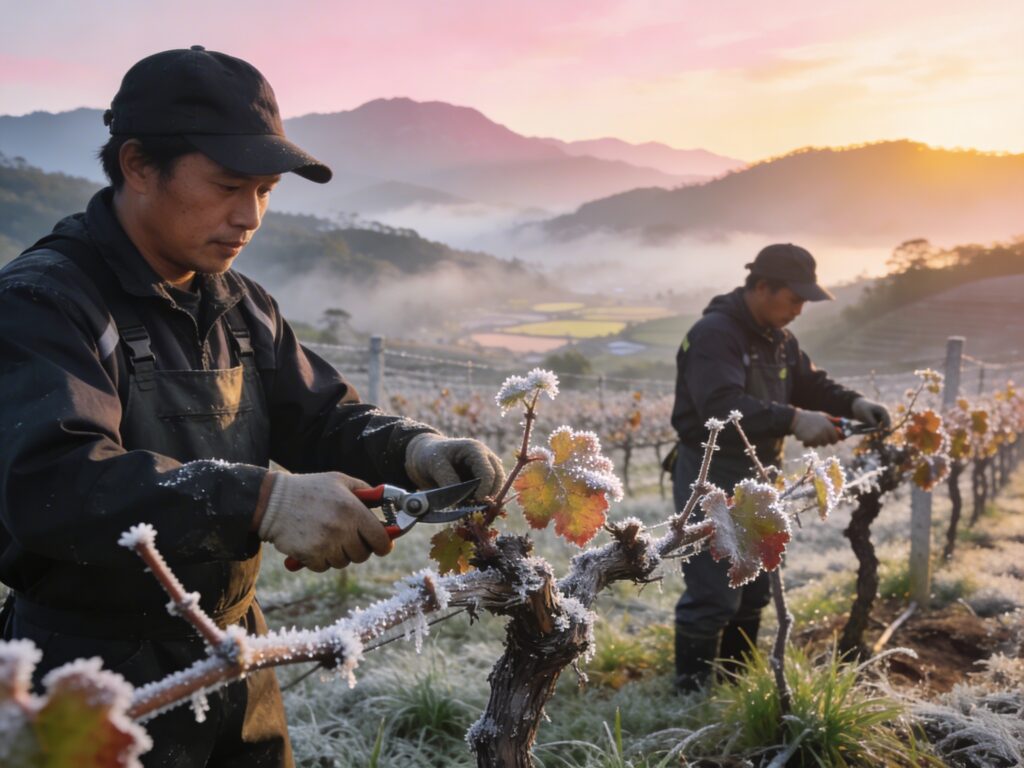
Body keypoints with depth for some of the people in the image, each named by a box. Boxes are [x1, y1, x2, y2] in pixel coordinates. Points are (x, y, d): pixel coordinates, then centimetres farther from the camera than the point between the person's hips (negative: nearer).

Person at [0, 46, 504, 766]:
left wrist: (412, 449, -13)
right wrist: (262, 500, -40)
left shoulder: (239, 306, 7)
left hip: (235, 660, 7)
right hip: (95, 683, -7)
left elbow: (321, 416, 9)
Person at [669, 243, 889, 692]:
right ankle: (691, 693, 8)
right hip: (713, 479, -10)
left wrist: (853, 404, -3)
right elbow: (724, 407, -34)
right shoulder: (714, 334, -21)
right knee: (713, 596, -6)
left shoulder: (778, 338, 10)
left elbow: (810, 384, 17)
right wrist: (793, 420, -40)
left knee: (753, 591, 18)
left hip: (759, 477, 10)